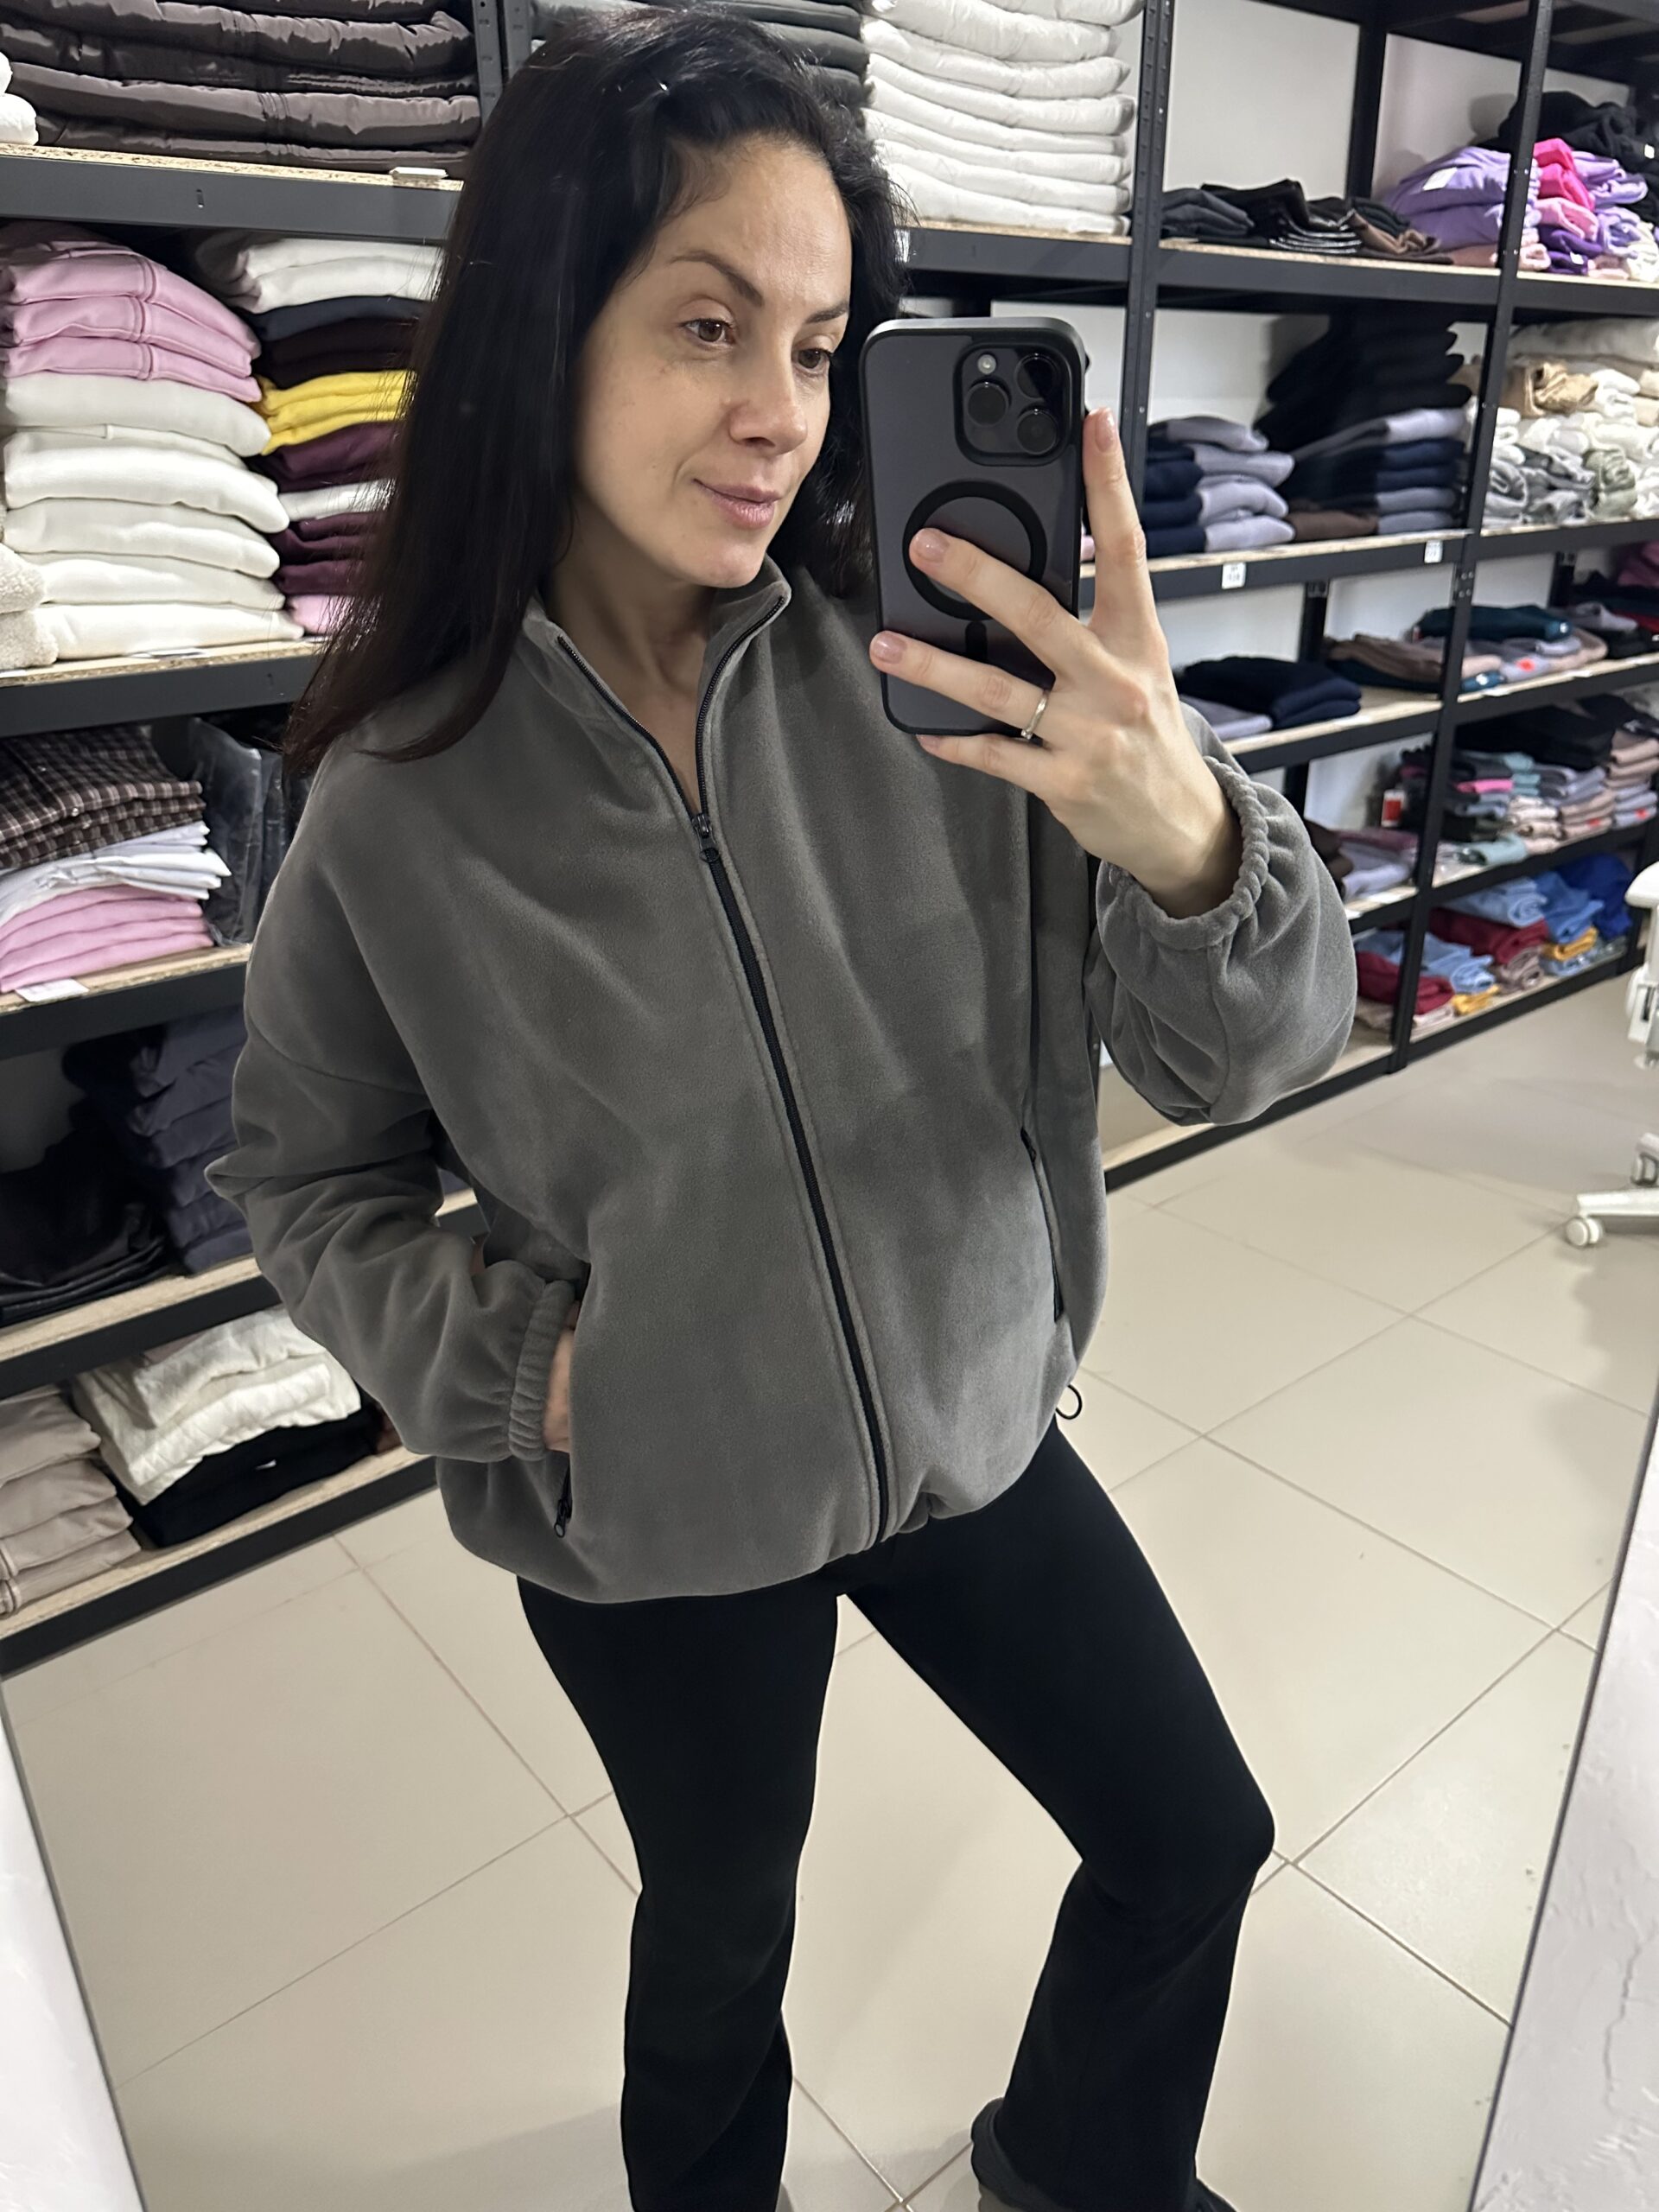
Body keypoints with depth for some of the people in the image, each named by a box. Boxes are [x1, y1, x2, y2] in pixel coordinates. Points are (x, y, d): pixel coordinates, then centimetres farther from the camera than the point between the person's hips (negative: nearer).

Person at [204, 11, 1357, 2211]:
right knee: (723, 1920, 25)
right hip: (647, 1523, -1)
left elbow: (1241, 1053, -17)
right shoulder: (401, 798, -15)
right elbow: (310, 1178, -1)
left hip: (971, 1435, 2)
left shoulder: (944, 677, -15)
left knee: (1197, 1840, 19)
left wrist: (1183, 831, -38)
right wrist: (517, 1354, -16)